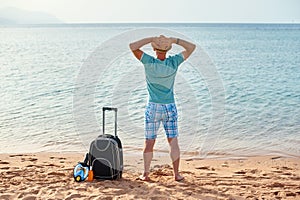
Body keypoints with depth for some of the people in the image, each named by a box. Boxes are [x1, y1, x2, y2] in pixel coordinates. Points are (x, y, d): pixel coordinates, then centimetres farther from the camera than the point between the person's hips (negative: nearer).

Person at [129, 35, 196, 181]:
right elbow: (192, 47, 4)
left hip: (153, 108, -1)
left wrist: (150, 39, -7)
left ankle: (146, 174, 9)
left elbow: (133, 47, -11)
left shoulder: (149, 62, -12)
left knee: (149, 142, 7)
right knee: (173, 142, 8)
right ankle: (176, 174, 10)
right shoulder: (173, 62, -7)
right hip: (170, 108, 1)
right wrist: (175, 40, -3)